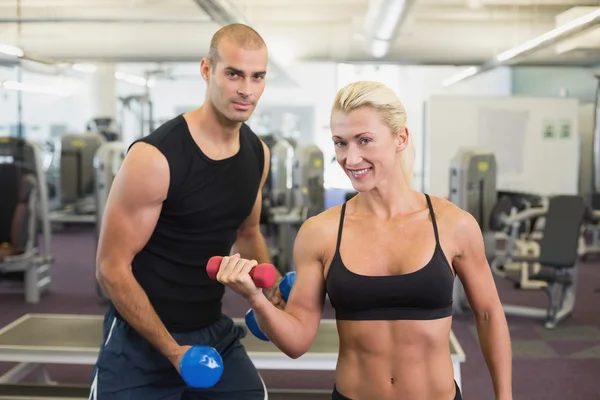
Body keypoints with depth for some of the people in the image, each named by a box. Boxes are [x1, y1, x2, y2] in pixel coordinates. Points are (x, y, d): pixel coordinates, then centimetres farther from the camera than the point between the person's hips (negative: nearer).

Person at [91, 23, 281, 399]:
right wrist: (172, 350, -18)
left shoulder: (258, 154, -1)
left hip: (214, 330, 6)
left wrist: (272, 291, 3)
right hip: (141, 340, -5)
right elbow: (112, 268, -17)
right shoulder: (155, 157, -21)